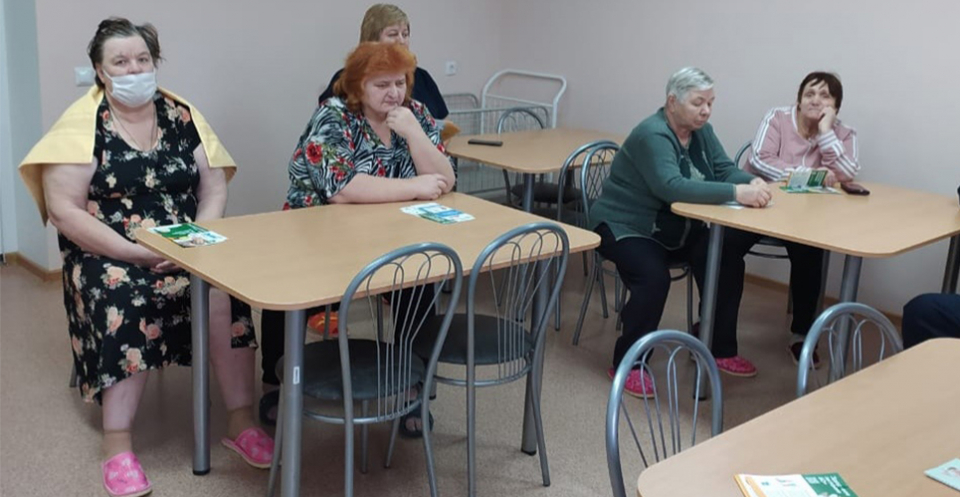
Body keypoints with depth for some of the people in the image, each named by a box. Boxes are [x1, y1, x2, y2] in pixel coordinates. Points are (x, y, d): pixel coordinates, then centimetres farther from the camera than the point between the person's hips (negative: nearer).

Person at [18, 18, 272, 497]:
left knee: (227, 290, -27)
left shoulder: (182, 116, 7)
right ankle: (117, 445, -24)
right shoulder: (81, 126, -4)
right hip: (107, 254, -2)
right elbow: (64, 210, -12)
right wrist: (136, 252, -19)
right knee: (127, 300, -34)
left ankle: (241, 421, -14)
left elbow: (214, 191, 7)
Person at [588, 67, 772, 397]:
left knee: (727, 263, -12)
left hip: (675, 229, 8)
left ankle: (721, 350, 6)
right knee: (654, 278, -32)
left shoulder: (701, 131, 2)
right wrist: (735, 193, -45)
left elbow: (725, 170, -3)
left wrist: (752, 182, -26)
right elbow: (671, 187, -39)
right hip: (626, 226, -8)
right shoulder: (652, 135, -25)